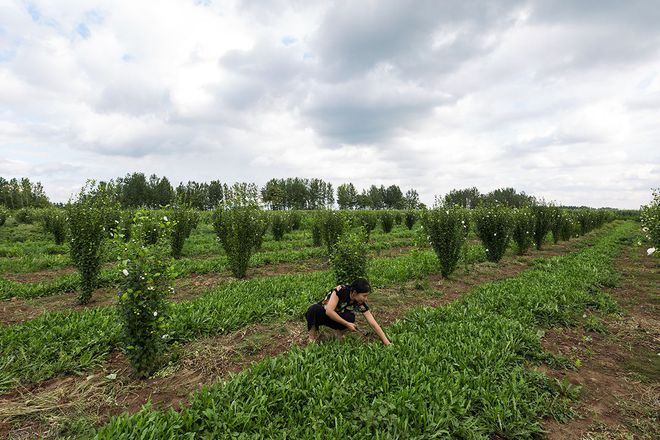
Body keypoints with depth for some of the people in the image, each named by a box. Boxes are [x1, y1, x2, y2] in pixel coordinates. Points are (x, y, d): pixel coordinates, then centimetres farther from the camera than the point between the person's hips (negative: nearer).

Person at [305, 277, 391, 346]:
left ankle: (339, 330, 1)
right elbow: (329, 311, -35)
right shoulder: (341, 290, -32)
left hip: (337, 318, 3)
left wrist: (387, 343, -22)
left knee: (350, 318, -31)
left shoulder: (361, 303, -19)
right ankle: (312, 335, -12)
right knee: (314, 309, -38)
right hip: (321, 313, -3)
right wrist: (347, 324, -30)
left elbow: (374, 324, -18)